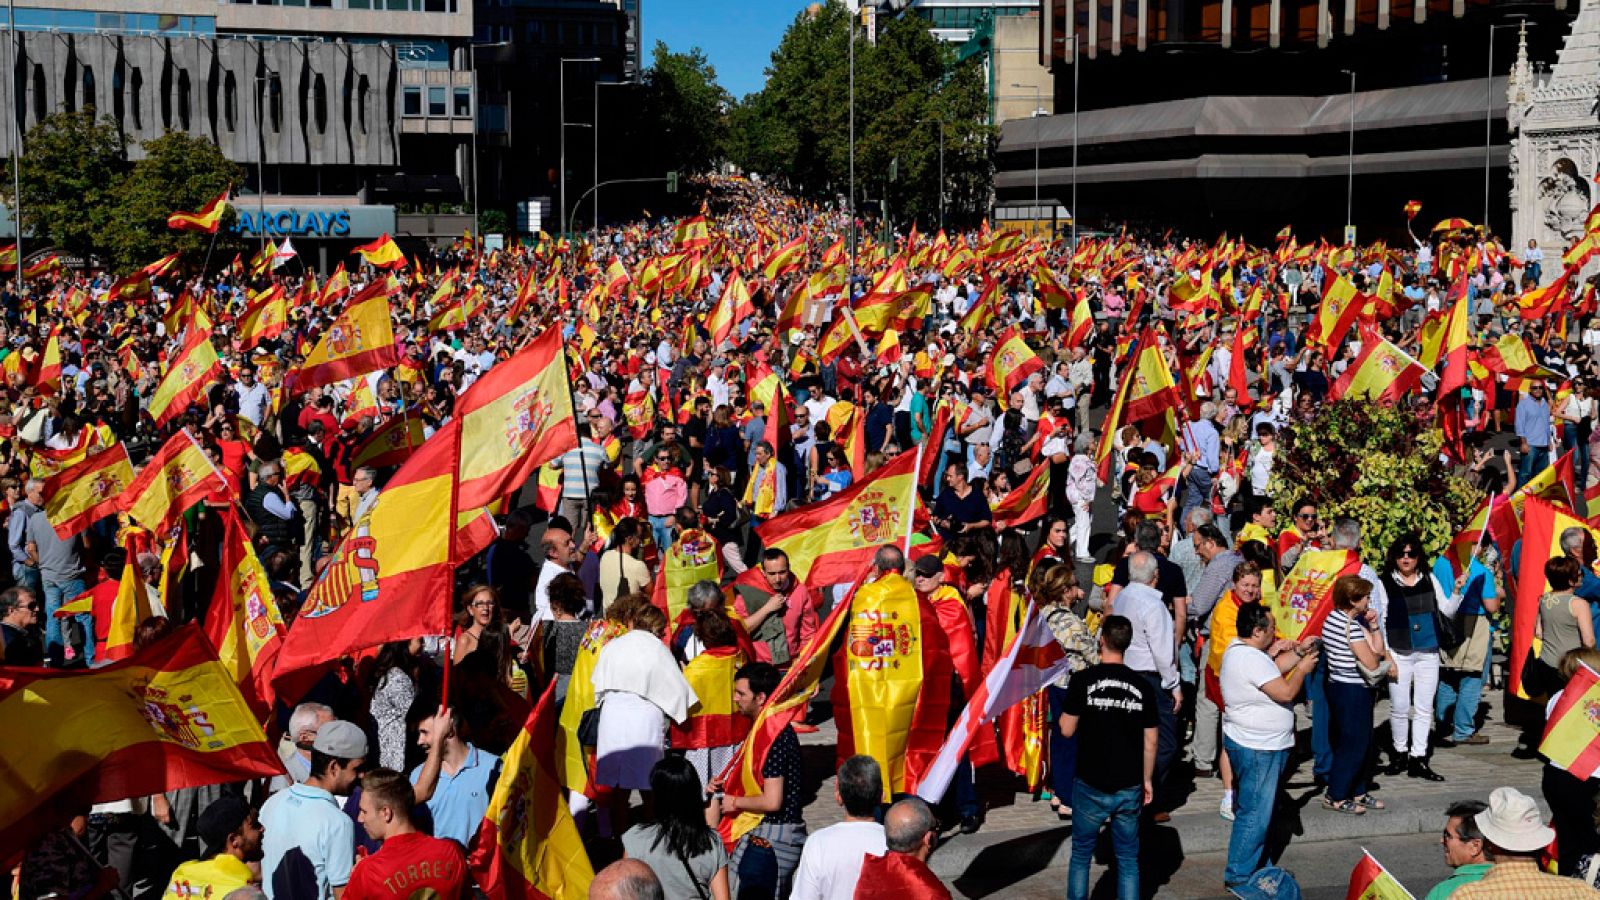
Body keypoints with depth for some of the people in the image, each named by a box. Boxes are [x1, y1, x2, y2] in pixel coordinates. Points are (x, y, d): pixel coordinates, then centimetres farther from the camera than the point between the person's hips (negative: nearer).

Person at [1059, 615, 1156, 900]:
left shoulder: (1083, 680, -10)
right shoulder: (1143, 686, -2)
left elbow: (1067, 730, -6)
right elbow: (1150, 741, 3)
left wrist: (1063, 713, 14)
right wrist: (1147, 780, 15)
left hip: (1091, 786, -2)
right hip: (1130, 788, 2)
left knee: (1081, 854, 14)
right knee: (1128, 859, 11)